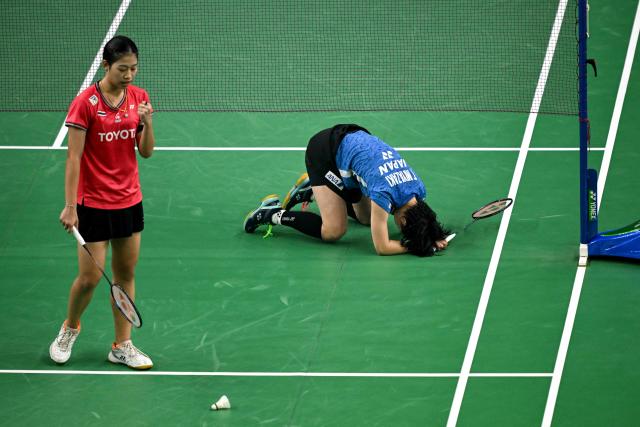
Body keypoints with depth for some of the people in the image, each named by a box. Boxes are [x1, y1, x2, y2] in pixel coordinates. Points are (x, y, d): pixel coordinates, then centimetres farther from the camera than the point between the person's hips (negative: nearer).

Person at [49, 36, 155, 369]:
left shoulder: (139, 97, 1)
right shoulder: (85, 103, -15)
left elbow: (146, 152, 3)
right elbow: (73, 157, -14)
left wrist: (147, 123, -16)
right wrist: (70, 206, -17)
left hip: (129, 200, 5)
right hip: (94, 203, -5)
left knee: (126, 273, 9)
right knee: (89, 277, -1)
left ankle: (122, 346, 18)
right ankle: (70, 327, 27)